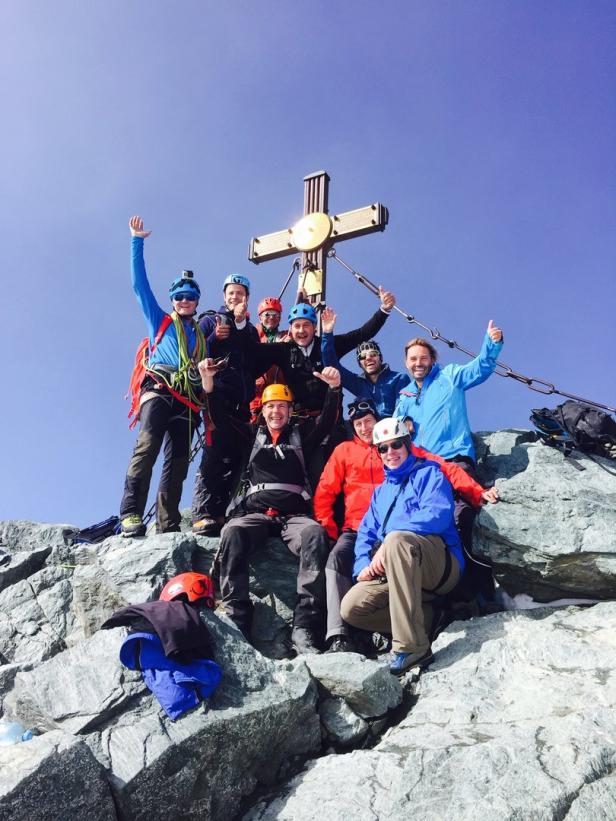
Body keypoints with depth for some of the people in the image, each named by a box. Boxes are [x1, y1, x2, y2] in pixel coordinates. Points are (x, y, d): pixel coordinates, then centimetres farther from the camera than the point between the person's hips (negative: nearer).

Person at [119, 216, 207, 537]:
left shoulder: (201, 335, 29)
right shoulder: (159, 320, 22)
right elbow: (140, 284, 18)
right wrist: (137, 242, 17)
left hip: (188, 399, 4)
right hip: (158, 389, -3)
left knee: (178, 461, -6)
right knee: (148, 445, -26)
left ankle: (167, 526, -8)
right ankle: (131, 515, -35)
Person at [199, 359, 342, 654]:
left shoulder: (300, 435, 22)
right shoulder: (253, 435, 24)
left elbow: (327, 421, 8)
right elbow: (220, 419, 15)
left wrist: (334, 388, -10)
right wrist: (208, 383, 0)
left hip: (294, 515, -1)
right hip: (254, 513, 1)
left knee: (315, 534, -34)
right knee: (233, 533, -33)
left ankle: (305, 627, -39)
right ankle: (236, 622, -36)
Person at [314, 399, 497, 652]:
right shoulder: (344, 451, 18)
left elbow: (444, 467, 8)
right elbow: (324, 493, 16)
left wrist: (477, 493, -4)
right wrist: (329, 530, 3)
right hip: (356, 530, 1)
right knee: (337, 558, -28)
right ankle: (339, 636, -33)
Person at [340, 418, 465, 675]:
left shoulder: (428, 473, 7)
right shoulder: (381, 491, 27)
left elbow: (438, 516, -12)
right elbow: (366, 532, 17)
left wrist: (386, 545, -20)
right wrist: (364, 565, -6)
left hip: (442, 563, -5)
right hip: (398, 572, 6)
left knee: (396, 539, -37)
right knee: (351, 608, -17)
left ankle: (411, 645, -37)